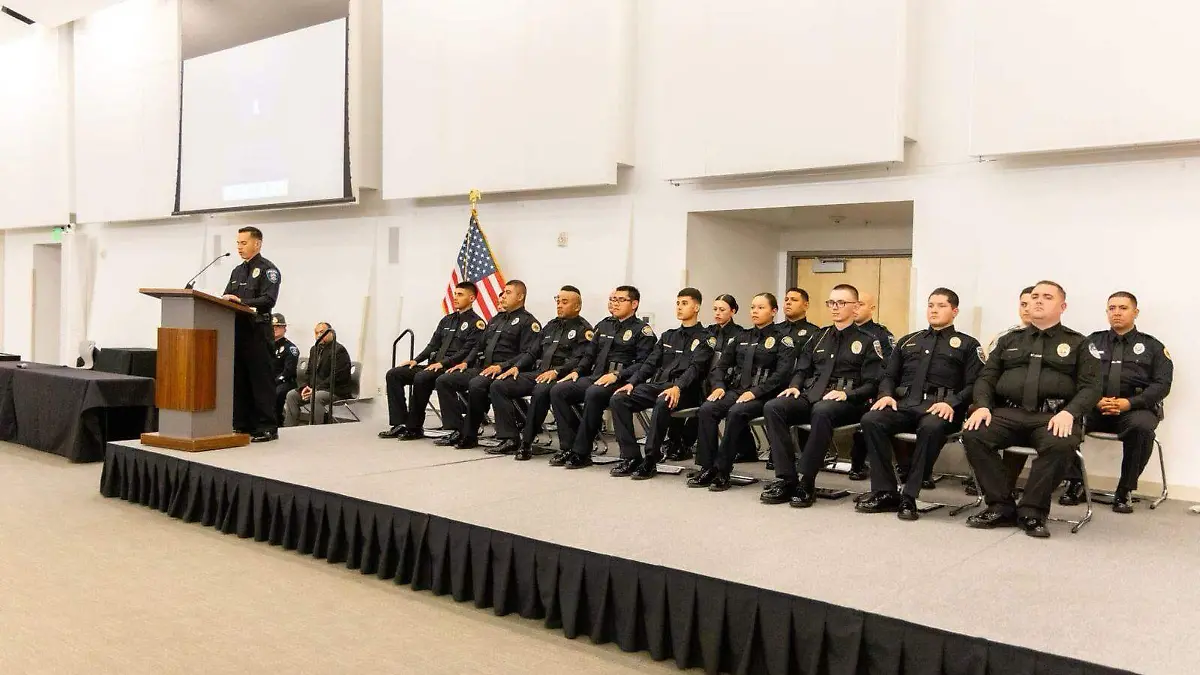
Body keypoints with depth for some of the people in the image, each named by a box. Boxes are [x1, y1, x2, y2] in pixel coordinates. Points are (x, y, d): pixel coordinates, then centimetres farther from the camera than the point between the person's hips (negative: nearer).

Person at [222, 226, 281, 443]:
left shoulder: (268, 270, -3)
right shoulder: (237, 271, 22)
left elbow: (268, 300, -15)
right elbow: (227, 297, 20)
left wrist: (242, 302, -23)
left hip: (257, 332, -8)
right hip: (237, 331, 8)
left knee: (261, 381, -6)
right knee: (239, 381, 9)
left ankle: (267, 428, -3)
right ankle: (242, 425, 16)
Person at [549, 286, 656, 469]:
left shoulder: (642, 330, 2)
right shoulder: (604, 325, 23)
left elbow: (643, 363, -10)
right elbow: (590, 354, 27)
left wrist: (617, 375, -21)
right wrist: (577, 371, 8)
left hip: (620, 382, -7)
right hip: (594, 377, 7)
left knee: (593, 394, -37)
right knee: (557, 391, -15)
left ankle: (581, 452, -27)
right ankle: (568, 446, -14)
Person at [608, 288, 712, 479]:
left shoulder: (704, 338, 4)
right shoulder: (668, 336, 25)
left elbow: (695, 368, -12)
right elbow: (650, 363, 17)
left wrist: (678, 388, -30)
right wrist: (632, 382, 0)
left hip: (684, 390, -6)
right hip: (656, 384, 6)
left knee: (663, 403, -39)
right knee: (618, 399, -17)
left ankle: (650, 461, -27)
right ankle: (630, 457, -17)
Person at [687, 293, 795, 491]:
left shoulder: (782, 338, 3)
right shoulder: (742, 337, 21)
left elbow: (782, 372, -10)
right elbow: (722, 364, 19)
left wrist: (755, 392, -19)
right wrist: (718, 385, -2)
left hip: (762, 395, -5)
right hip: (735, 390, 5)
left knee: (736, 413, -35)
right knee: (706, 410, -24)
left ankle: (722, 471, -26)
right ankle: (706, 468, -21)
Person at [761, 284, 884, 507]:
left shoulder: (867, 341, 8)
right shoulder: (819, 337, 24)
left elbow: (872, 384, 0)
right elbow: (802, 369, 25)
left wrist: (846, 393, -16)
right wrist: (795, 386, 3)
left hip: (846, 402, -5)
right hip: (811, 395, 5)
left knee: (822, 411, -41)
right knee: (773, 408, -24)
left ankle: (806, 482, -33)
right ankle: (785, 478, -26)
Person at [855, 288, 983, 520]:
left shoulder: (967, 345, 15)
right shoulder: (908, 341, 28)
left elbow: (974, 385, 3)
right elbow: (889, 375, 24)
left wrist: (951, 403, -15)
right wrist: (886, 395, 1)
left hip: (939, 407, -3)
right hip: (904, 403, 4)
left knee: (931, 427, -40)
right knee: (871, 420, -28)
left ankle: (909, 497, -31)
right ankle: (885, 492, -24)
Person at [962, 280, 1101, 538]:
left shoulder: (1077, 344, 15)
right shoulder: (1009, 341, 23)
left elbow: (1090, 386, 4)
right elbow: (986, 378, 17)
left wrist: (1069, 412, -15)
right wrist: (983, 406, -5)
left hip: (1053, 417, -2)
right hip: (1009, 413, 3)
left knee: (1061, 444, -37)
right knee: (973, 434, -27)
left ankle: (1032, 511, -20)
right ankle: (1001, 507, -16)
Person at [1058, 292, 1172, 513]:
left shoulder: (1152, 346, 15)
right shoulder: (1093, 342, 17)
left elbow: (1162, 384, 3)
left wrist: (1129, 403, -13)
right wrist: (1095, 400, -13)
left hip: (1134, 408, -1)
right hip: (1093, 407, 1)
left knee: (1142, 427, -36)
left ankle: (1125, 490, -19)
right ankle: (1075, 482, -14)